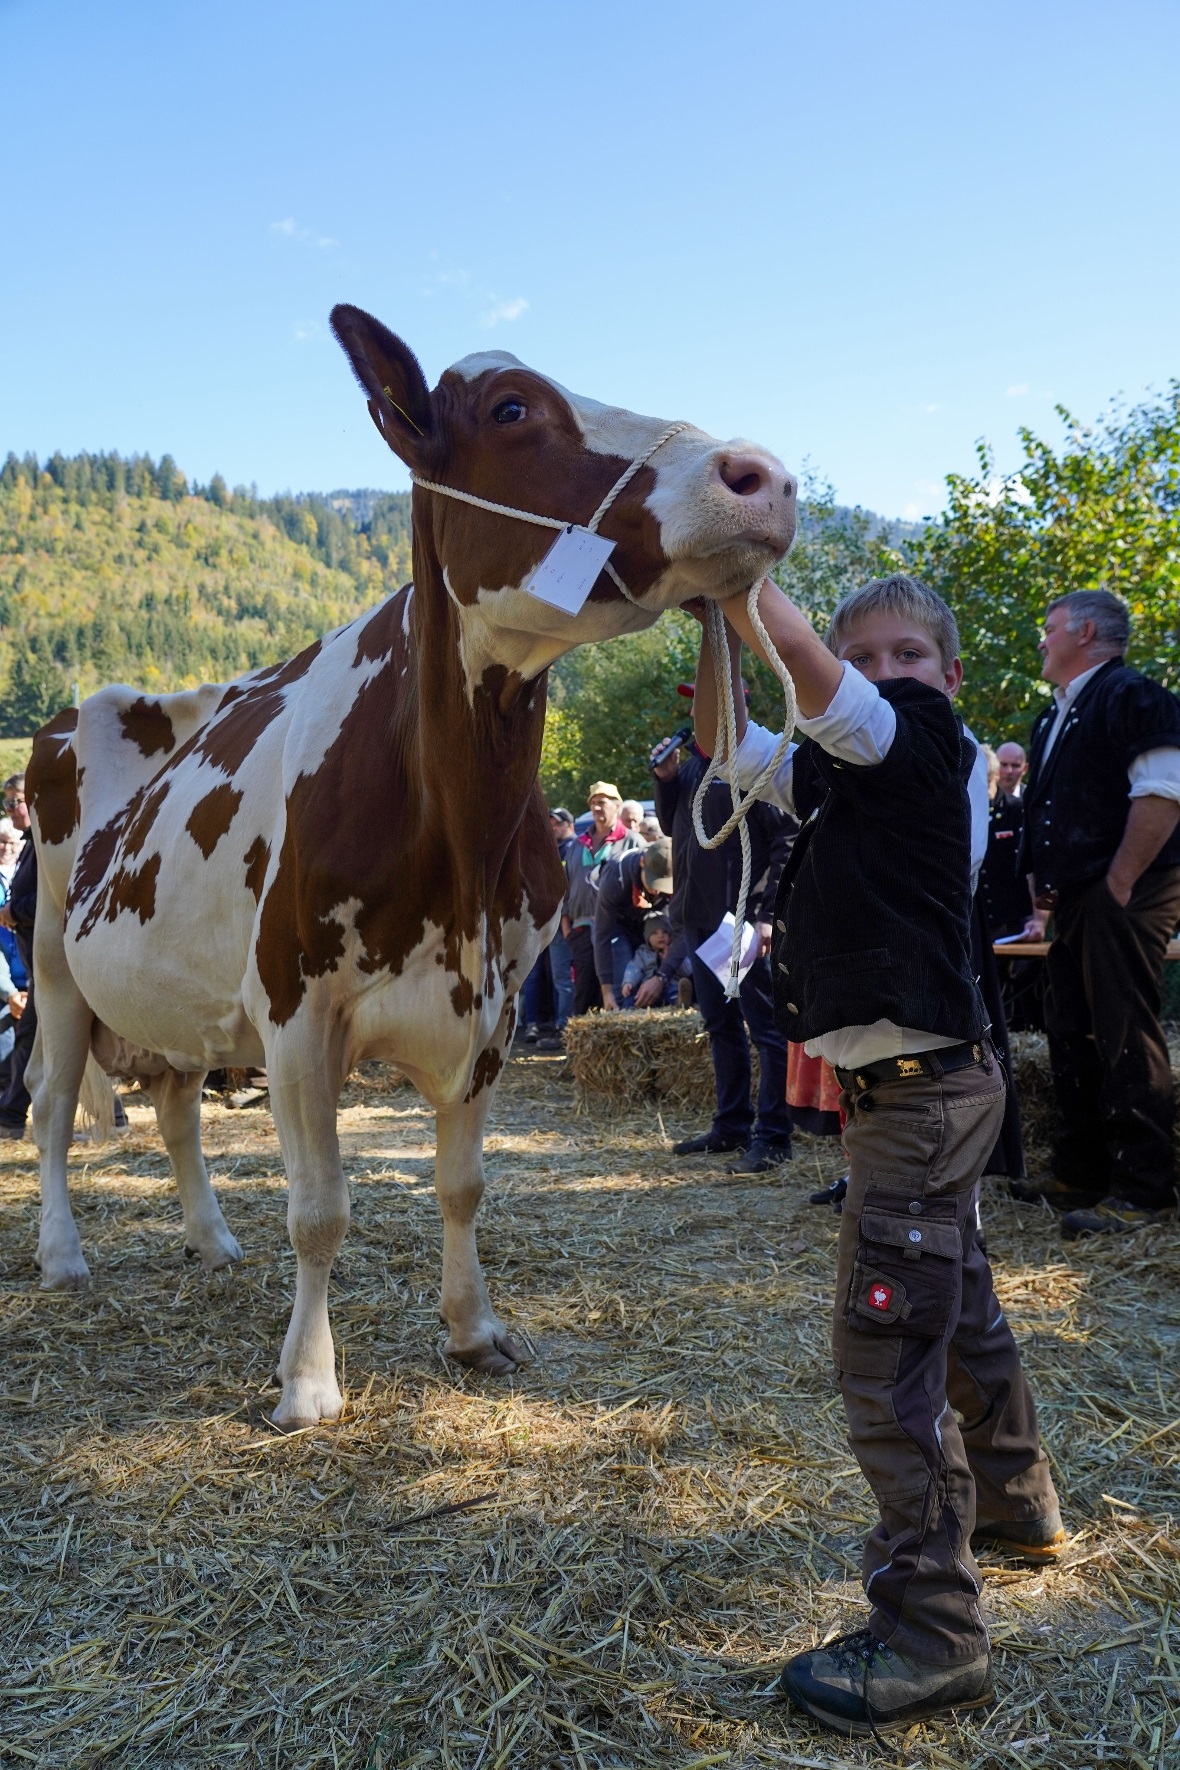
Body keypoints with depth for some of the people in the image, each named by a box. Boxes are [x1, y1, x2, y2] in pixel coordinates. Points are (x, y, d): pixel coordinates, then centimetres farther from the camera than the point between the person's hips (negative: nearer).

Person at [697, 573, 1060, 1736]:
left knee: (883, 1344, -8)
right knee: (956, 1303, 24)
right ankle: (1011, 1502, 46)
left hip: (921, 1087, -10)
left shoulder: (923, 734, -11)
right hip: (919, 1085, 10)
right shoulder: (833, 767, 12)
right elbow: (725, 739, 13)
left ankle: (930, 1632, 3)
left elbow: (798, 661, -25)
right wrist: (714, 622, 2)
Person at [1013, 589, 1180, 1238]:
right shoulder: (1055, 718, 21)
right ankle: (1080, 1175, 22)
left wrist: (1118, 886, -18)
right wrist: (1045, 899, 18)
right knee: (1071, 1035, 12)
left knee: (1125, 1038, -8)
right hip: (1076, 906, 10)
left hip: (1123, 899, -9)